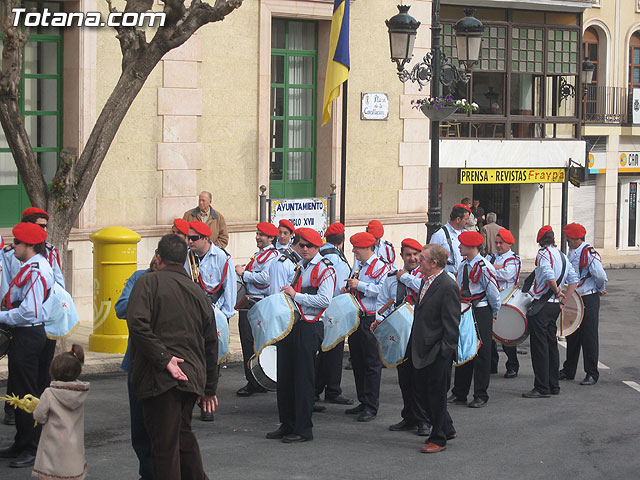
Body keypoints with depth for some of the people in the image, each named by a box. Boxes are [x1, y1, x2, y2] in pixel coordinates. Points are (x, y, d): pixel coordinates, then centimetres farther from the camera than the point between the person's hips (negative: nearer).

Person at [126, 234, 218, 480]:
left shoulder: (149, 282, -1)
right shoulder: (198, 292, 17)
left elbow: (138, 323, -19)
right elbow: (211, 343, 20)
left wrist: (163, 358, -17)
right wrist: (209, 387, 25)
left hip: (160, 377, -6)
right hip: (192, 376, 6)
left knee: (165, 443, -3)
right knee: (183, 433, 22)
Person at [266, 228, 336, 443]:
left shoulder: (324, 269, -7)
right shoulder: (297, 266, 16)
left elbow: (324, 300, -18)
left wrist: (296, 295, -17)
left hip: (309, 328, -8)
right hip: (289, 326, 8)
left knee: (303, 379, -4)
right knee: (285, 377, 10)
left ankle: (303, 429, 3)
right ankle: (287, 425, 20)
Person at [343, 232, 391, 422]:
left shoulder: (380, 267, -10)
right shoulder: (357, 265, 15)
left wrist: (359, 285, -19)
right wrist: (347, 289, 8)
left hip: (371, 320, -9)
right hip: (355, 319, 9)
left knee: (372, 364, -4)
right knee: (357, 362, 12)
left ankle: (371, 407, -1)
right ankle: (363, 402, 21)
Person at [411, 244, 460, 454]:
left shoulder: (448, 287, -18)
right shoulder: (426, 281, 10)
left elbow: (452, 324, -18)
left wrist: (445, 351, -19)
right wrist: (413, 346, 19)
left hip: (437, 352, -9)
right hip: (421, 350, 9)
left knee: (436, 395, 2)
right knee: (422, 392, 16)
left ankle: (438, 439, 14)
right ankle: (447, 429, 31)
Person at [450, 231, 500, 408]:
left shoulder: (484, 267, -17)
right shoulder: (462, 266, 7)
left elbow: (494, 294, -11)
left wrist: (494, 314, -1)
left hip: (481, 312, -8)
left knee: (481, 353, -1)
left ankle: (481, 396, 6)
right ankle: (459, 394, 20)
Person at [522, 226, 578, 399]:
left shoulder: (544, 253, -11)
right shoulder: (563, 256, 13)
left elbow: (549, 276, -26)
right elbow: (574, 280, 12)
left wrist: (557, 291, -10)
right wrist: (562, 299, 10)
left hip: (542, 306, -8)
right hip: (555, 306, 8)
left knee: (539, 346, -5)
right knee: (551, 344, 16)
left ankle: (542, 388, -4)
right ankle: (553, 385, 21)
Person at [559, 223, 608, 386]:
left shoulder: (589, 253, -17)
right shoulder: (572, 252, 9)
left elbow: (601, 276, -22)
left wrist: (600, 290, -5)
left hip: (589, 301, -8)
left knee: (589, 337, -2)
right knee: (572, 336, 14)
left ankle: (592, 374, 5)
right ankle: (568, 371, 25)